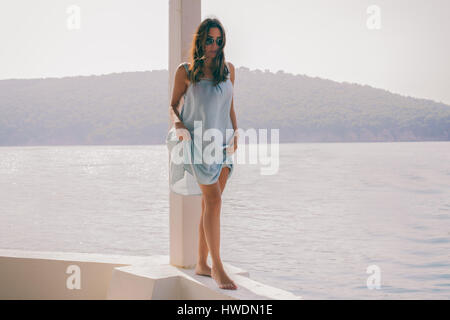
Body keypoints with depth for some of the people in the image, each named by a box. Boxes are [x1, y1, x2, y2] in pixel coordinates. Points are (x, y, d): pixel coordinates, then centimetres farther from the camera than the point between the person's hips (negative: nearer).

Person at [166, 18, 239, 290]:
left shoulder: (228, 69, 12)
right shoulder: (186, 71, 1)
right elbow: (173, 105, 5)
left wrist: (235, 133, 6)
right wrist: (178, 124, -14)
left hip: (222, 142, 4)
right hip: (197, 140, -4)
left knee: (211, 203, 5)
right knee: (213, 200, -15)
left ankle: (202, 264, 13)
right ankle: (217, 267, -12)